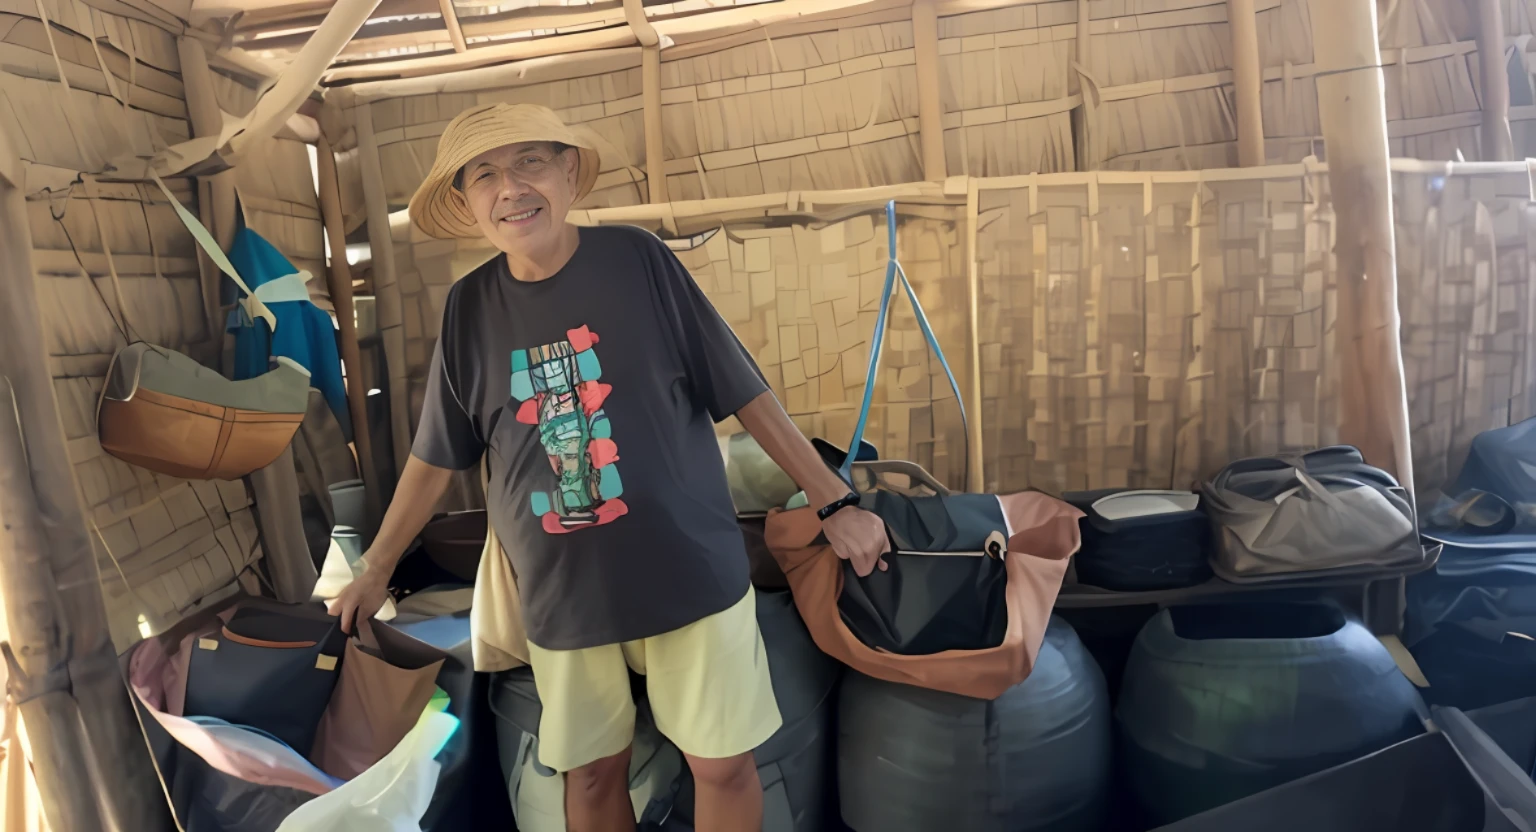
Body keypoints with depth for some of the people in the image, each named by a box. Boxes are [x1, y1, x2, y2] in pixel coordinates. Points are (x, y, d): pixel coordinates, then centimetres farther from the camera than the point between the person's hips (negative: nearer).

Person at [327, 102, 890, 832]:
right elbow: (435, 458, 9)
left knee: (724, 764, 9)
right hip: (561, 593, 3)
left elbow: (746, 394, -5)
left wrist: (835, 503, -3)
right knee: (592, 773, 16)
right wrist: (375, 571, 15)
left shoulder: (638, 260, -9)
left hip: (689, 571, -2)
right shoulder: (469, 307, -1)